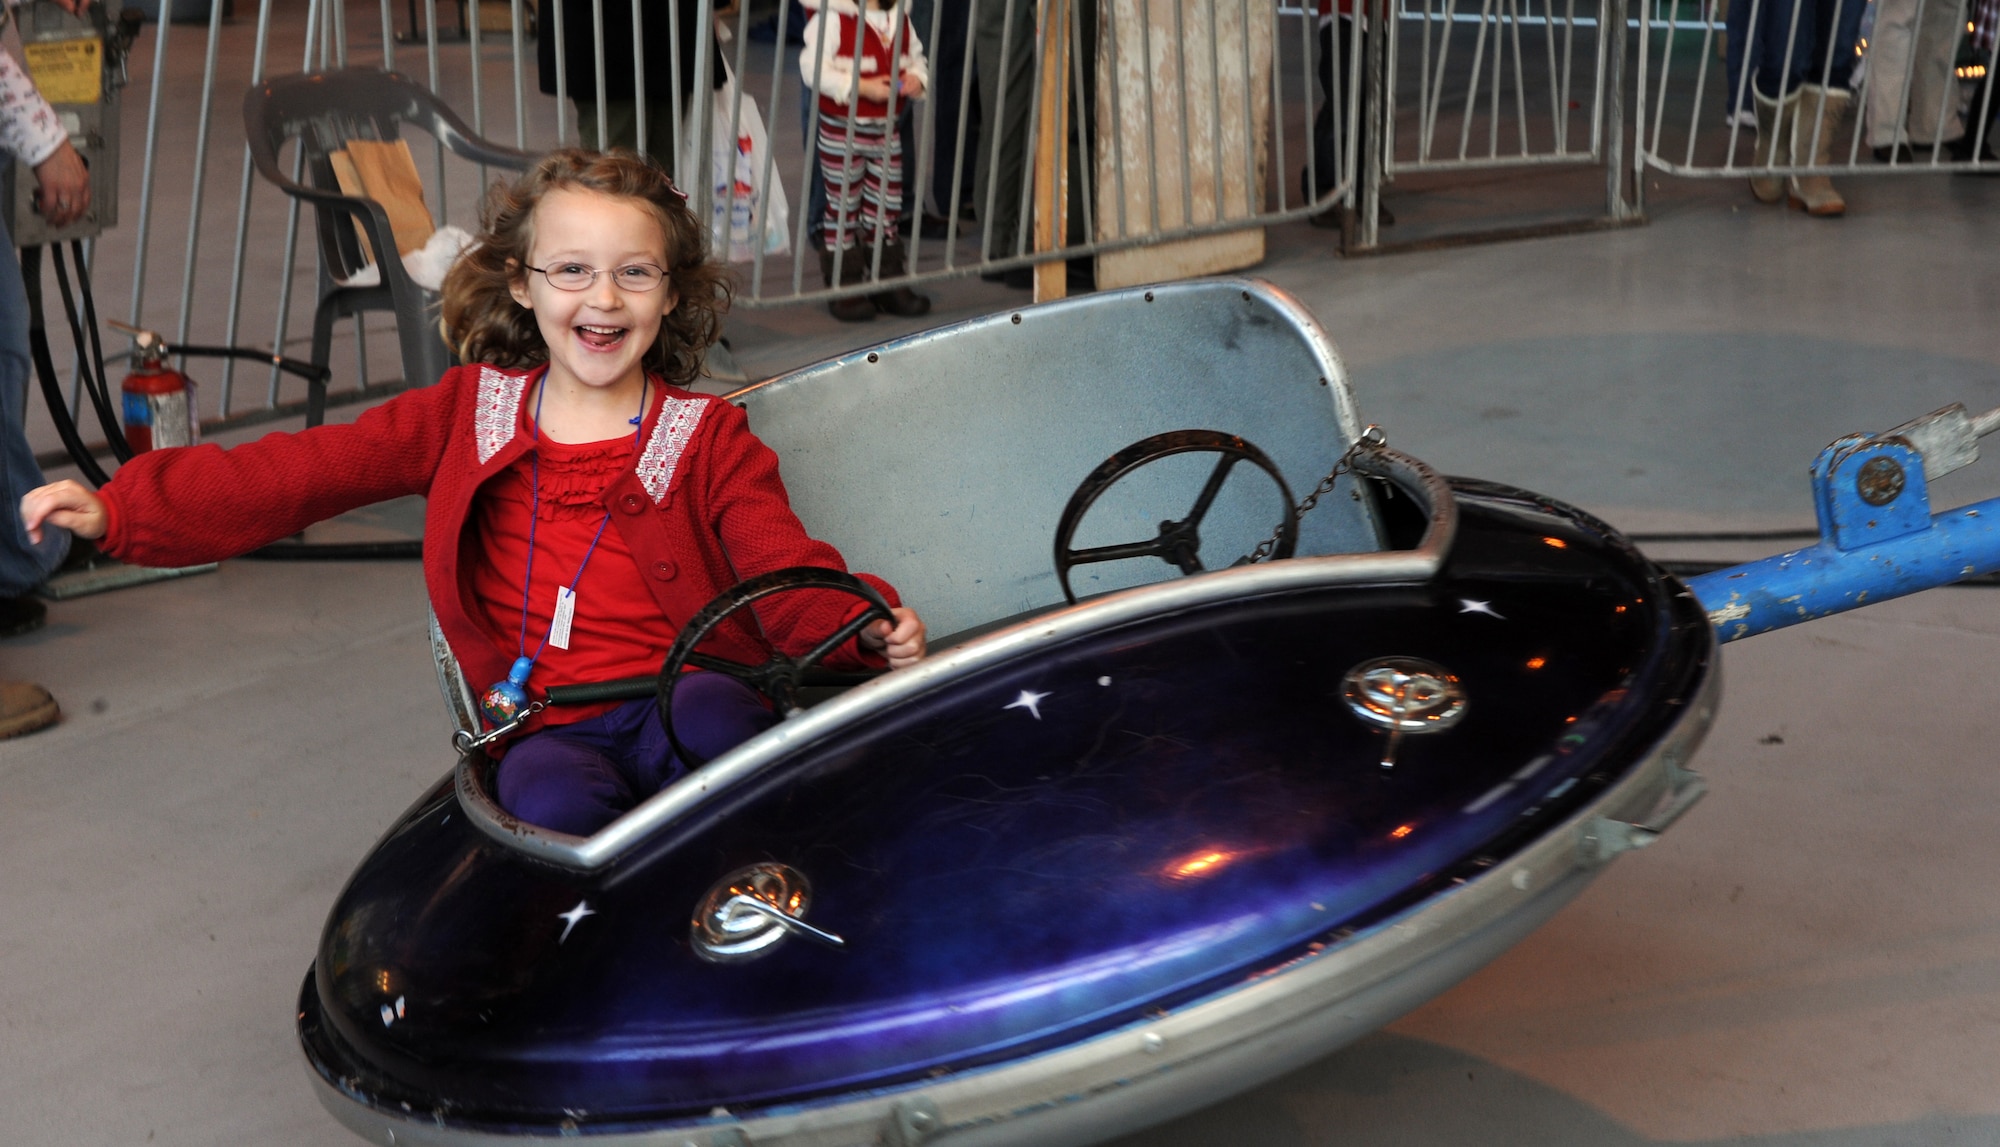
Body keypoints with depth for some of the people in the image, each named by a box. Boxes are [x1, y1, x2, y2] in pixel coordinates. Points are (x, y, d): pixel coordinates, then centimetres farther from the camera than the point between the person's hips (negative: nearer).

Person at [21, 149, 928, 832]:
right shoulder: (471, 412, 13)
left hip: (683, 698, 0)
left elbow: (787, 574, -3)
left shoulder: (710, 439, 8)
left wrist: (868, 629, -28)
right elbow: (301, 472, 8)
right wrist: (118, 511, -2)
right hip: (547, 729, 1)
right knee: (554, 799, -34)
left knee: (709, 716, -36)